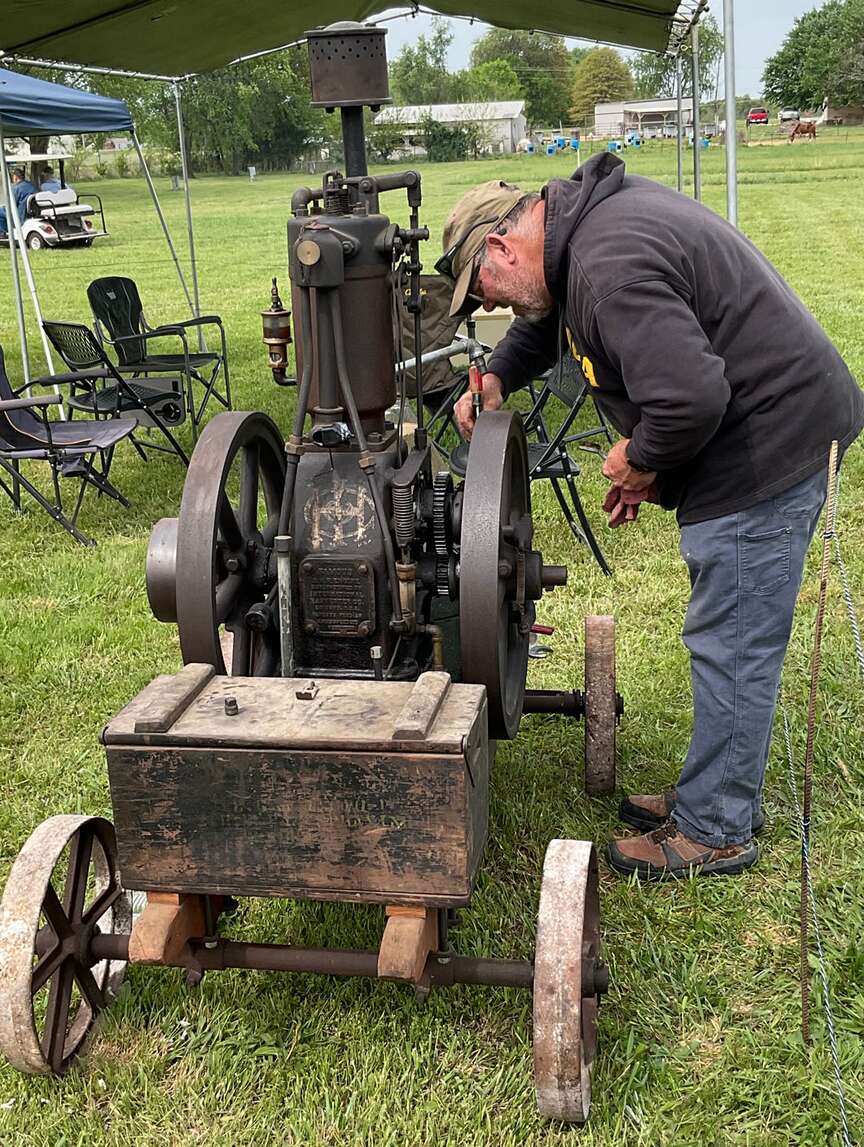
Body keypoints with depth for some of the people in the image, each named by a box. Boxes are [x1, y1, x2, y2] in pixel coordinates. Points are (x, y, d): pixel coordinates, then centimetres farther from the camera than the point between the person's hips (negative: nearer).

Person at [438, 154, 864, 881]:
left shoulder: (610, 268, -24)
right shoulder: (592, 211, 10)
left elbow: (690, 397, -33)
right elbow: (550, 319, 28)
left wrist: (640, 461, -14)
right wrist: (497, 378, 13)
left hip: (766, 448, -11)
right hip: (776, 432, 11)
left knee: (731, 646, 0)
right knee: (735, 642, 18)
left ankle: (714, 831, 14)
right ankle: (719, 794, 33)